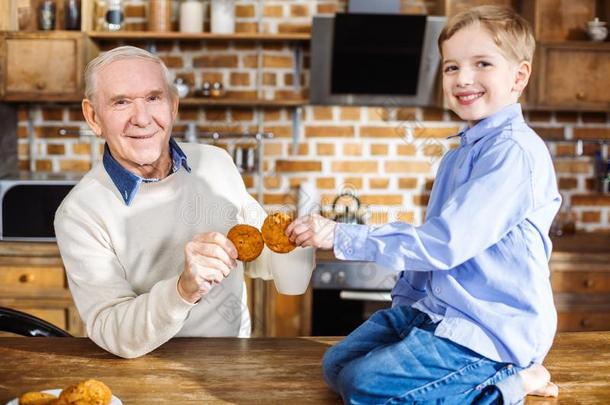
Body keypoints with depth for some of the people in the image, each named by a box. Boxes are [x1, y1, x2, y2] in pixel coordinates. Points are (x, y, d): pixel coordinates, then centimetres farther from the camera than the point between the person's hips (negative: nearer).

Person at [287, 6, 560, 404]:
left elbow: (443, 243, -24)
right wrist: (404, 306, 13)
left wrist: (340, 236, -22)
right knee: (337, 365, 5)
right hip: (434, 309, 10)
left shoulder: (514, 151, -19)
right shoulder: (458, 154, 13)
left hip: (493, 328, -10)